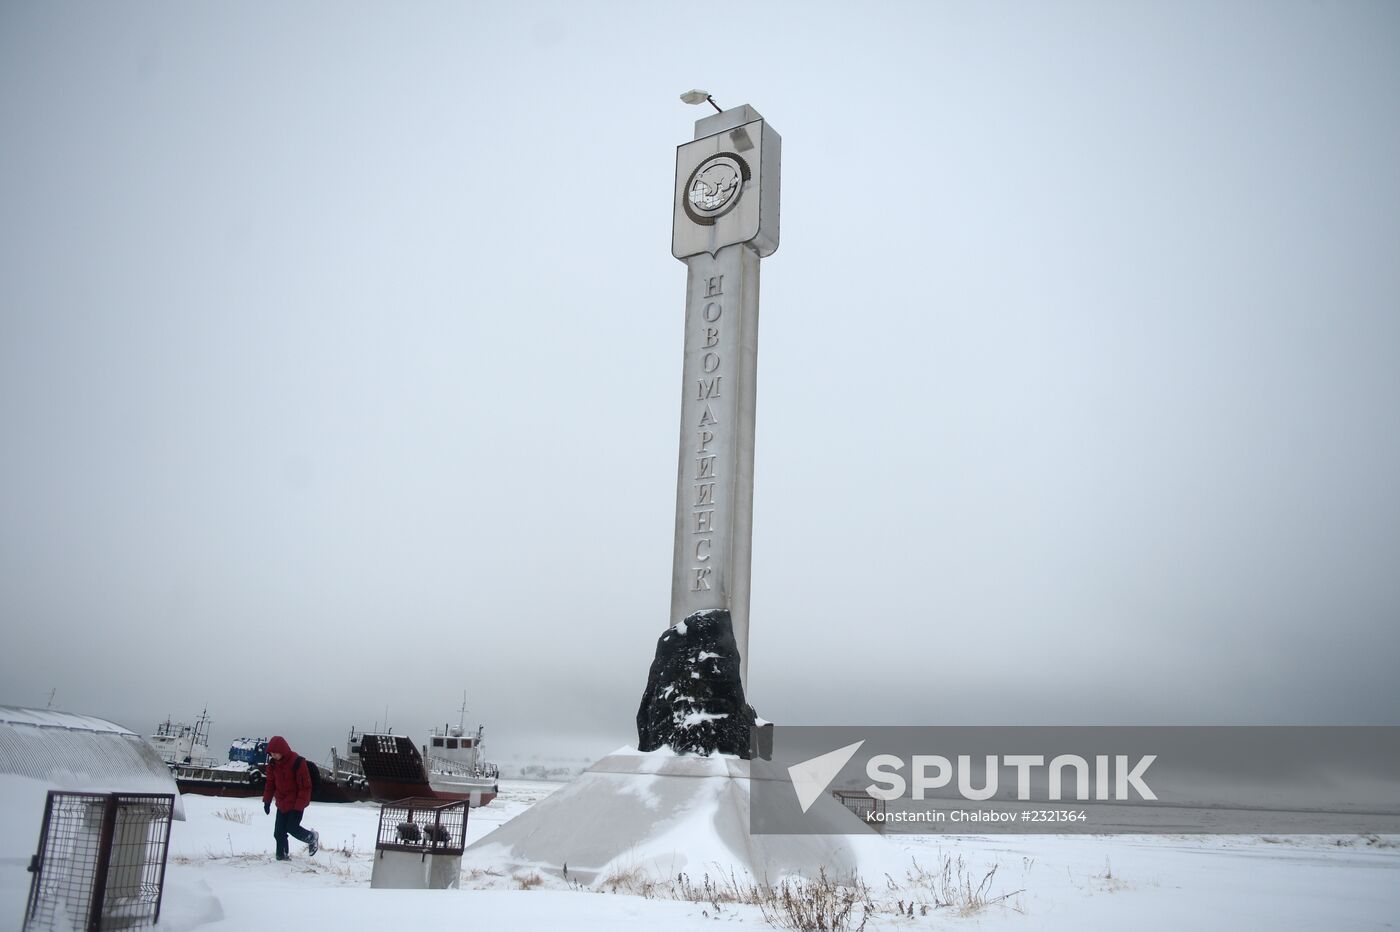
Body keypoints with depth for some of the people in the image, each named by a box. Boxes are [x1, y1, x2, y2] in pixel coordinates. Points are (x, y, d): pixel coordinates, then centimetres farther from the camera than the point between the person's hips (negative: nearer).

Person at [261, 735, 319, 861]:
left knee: (292, 828, -7)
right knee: (279, 831, 4)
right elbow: (270, 783, 13)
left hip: (296, 803, -6)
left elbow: (305, 786, -17)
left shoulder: (297, 763, -21)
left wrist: (299, 805, -18)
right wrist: (267, 801, 9)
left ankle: (312, 838, 18)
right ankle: (282, 855, 17)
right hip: (282, 804, 6)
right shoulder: (273, 764, -1)